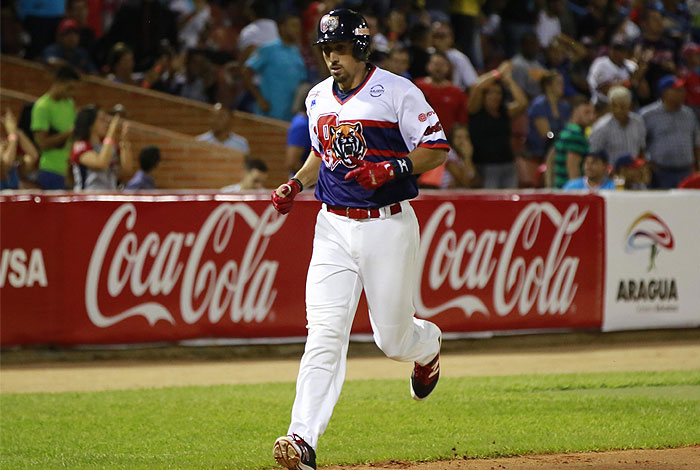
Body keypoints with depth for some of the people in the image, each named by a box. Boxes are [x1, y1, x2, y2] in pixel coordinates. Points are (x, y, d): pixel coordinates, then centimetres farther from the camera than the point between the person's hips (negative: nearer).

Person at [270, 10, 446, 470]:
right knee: (325, 333, -11)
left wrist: (391, 169, -21)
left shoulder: (398, 92, -7)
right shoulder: (319, 98, 11)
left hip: (389, 225, -4)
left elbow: (436, 151, -7)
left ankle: (428, 343, 42)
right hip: (334, 226, 4)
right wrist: (296, 184, 8)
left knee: (394, 340, 3)